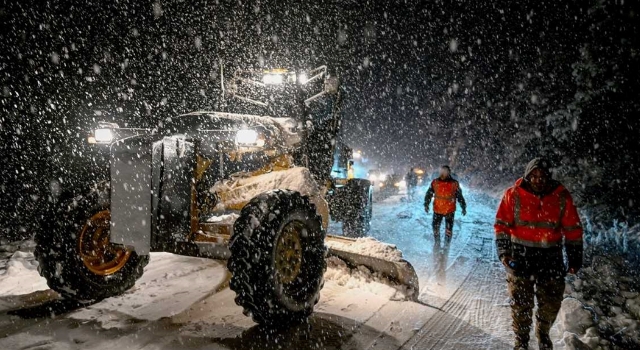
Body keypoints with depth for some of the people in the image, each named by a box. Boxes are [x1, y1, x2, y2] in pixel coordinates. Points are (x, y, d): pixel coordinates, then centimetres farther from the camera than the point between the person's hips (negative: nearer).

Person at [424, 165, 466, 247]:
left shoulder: (454, 183, -4)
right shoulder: (435, 182, -2)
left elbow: (459, 196, 6)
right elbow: (429, 194, 4)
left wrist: (463, 207, 6)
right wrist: (426, 204, -5)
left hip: (450, 210, -1)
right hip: (437, 210, 1)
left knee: (449, 230, 2)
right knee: (436, 228, 7)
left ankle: (446, 245, 21)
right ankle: (437, 245, 27)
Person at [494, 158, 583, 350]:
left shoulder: (561, 197, -2)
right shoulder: (513, 195, -7)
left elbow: (572, 229, 5)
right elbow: (502, 225, -3)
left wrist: (575, 257, 6)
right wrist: (504, 252, -11)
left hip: (551, 257, 2)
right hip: (520, 256, -2)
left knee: (551, 302, 12)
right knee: (521, 302, 5)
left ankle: (543, 333, 39)